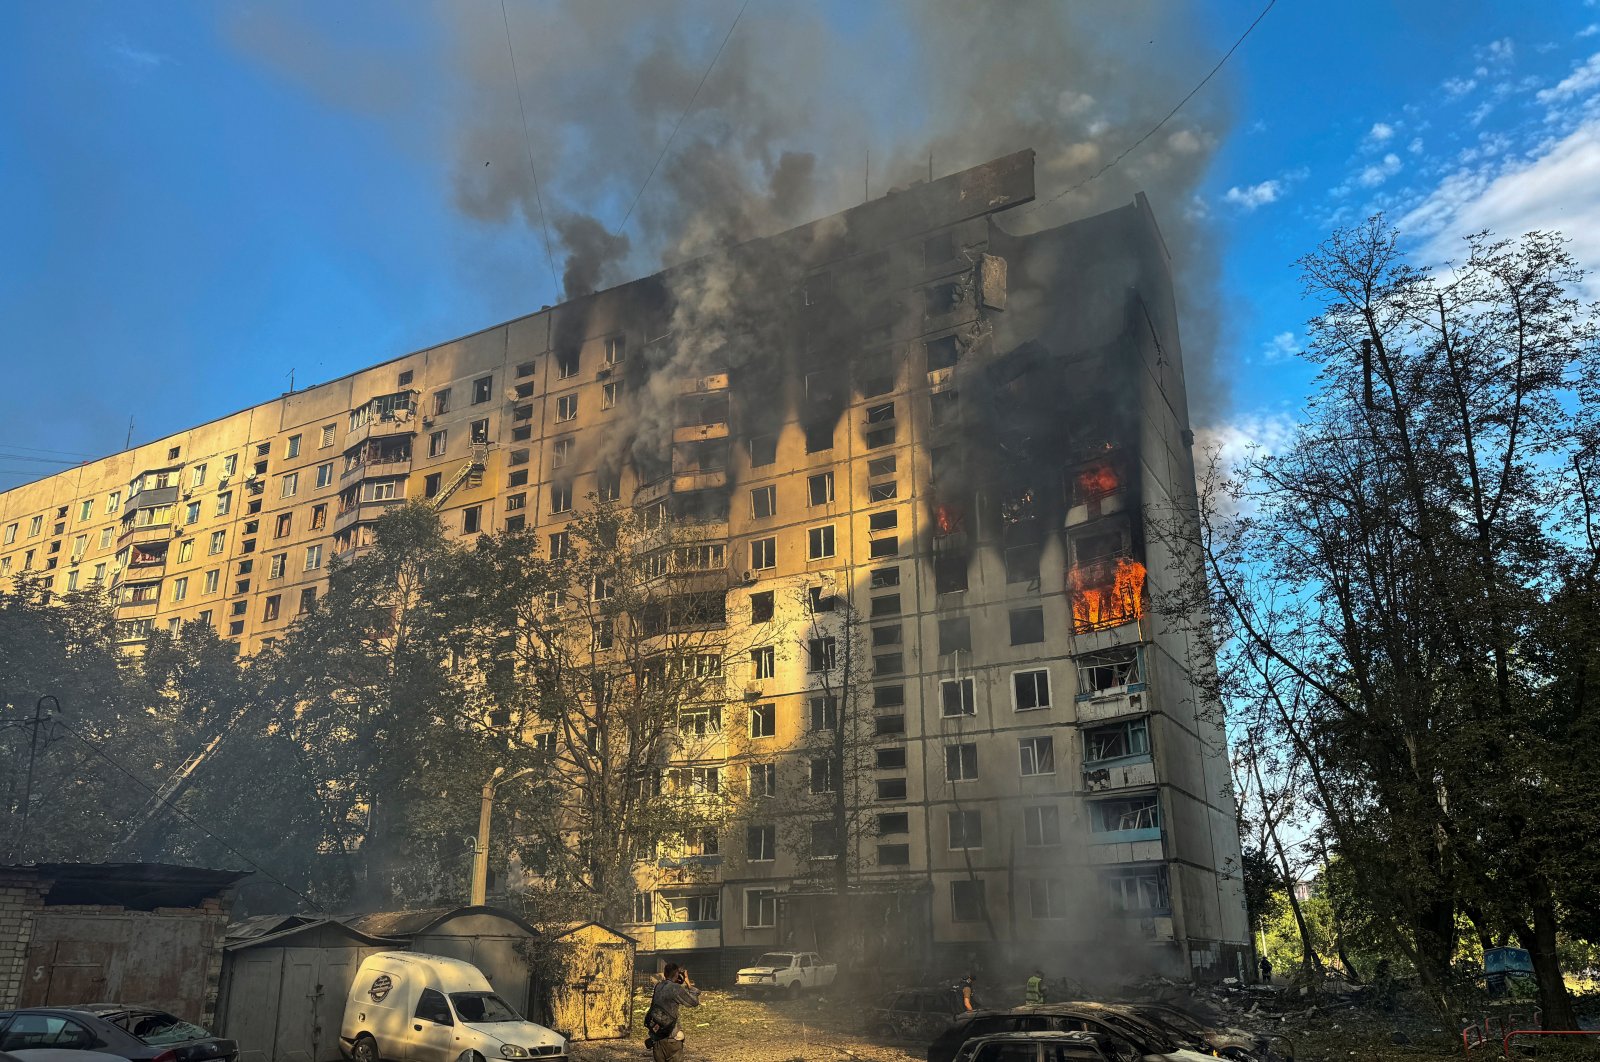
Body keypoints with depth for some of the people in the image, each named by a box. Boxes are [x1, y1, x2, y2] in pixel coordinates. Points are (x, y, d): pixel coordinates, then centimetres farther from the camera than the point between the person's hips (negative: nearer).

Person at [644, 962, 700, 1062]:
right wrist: (688, 983, 5)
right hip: (670, 1037, -6)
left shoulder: (658, 987, 7)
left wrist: (685, 986, 20)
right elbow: (694, 1002, -4)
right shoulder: (676, 988, -14)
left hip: (655, 1034, 7)